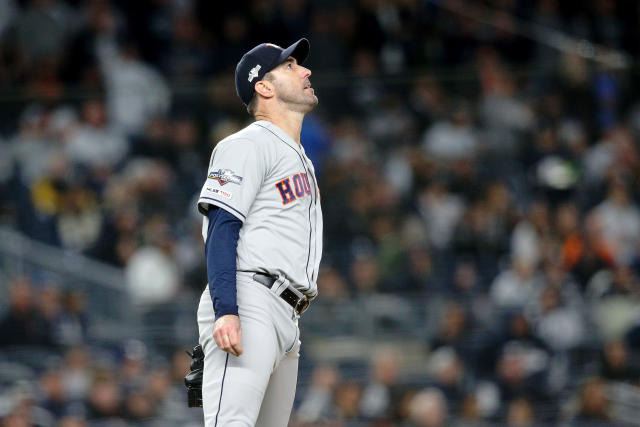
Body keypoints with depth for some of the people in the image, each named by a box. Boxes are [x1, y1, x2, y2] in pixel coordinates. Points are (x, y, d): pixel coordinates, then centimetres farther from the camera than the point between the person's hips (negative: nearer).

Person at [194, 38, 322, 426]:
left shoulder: (299, 160, 28)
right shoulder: (248, 145, -1)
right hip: (247, 305, -9)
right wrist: (226, 312, -25)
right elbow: (221, 229, -12)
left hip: (285, 318, 9)